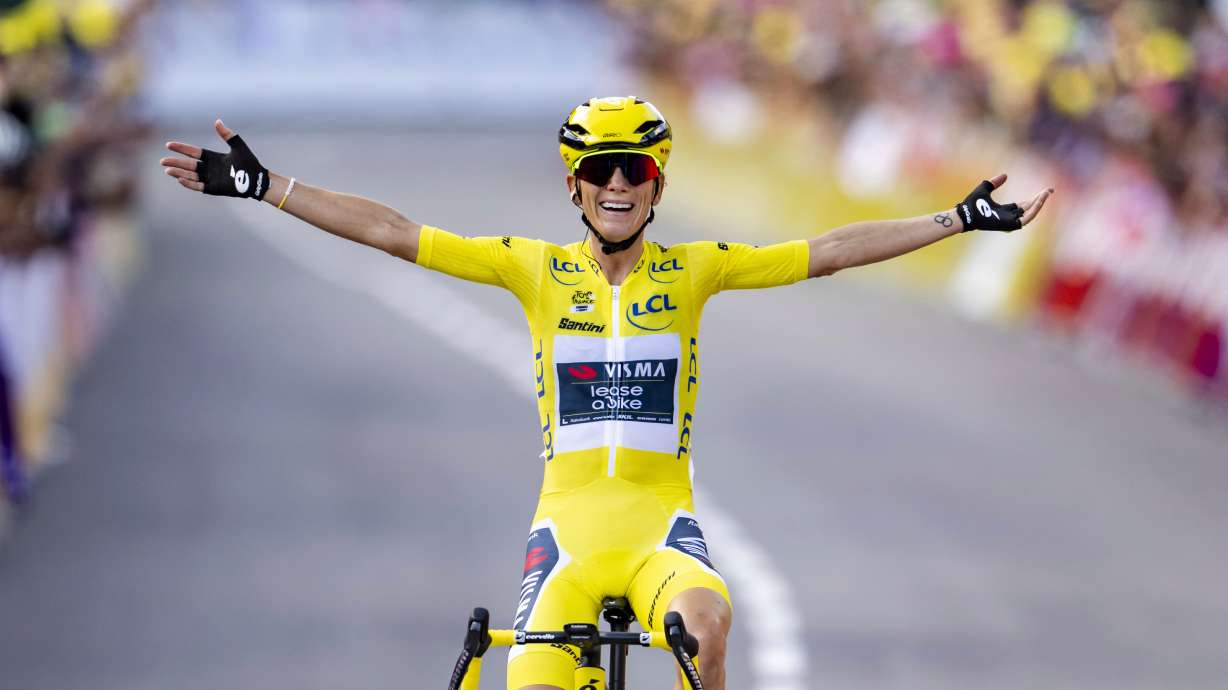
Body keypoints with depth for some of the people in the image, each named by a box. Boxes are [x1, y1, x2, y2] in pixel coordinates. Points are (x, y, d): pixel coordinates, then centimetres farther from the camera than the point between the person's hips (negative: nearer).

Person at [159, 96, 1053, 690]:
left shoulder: (692, 270, 4)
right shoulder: (538, 270, 4)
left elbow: (828, 252, 1)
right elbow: (394, 233, 2)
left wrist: (962, 220, -4)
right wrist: (265, 187, -2)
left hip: (662, 528, -1)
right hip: (568, 525, 1)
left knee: (705, 618, -33)